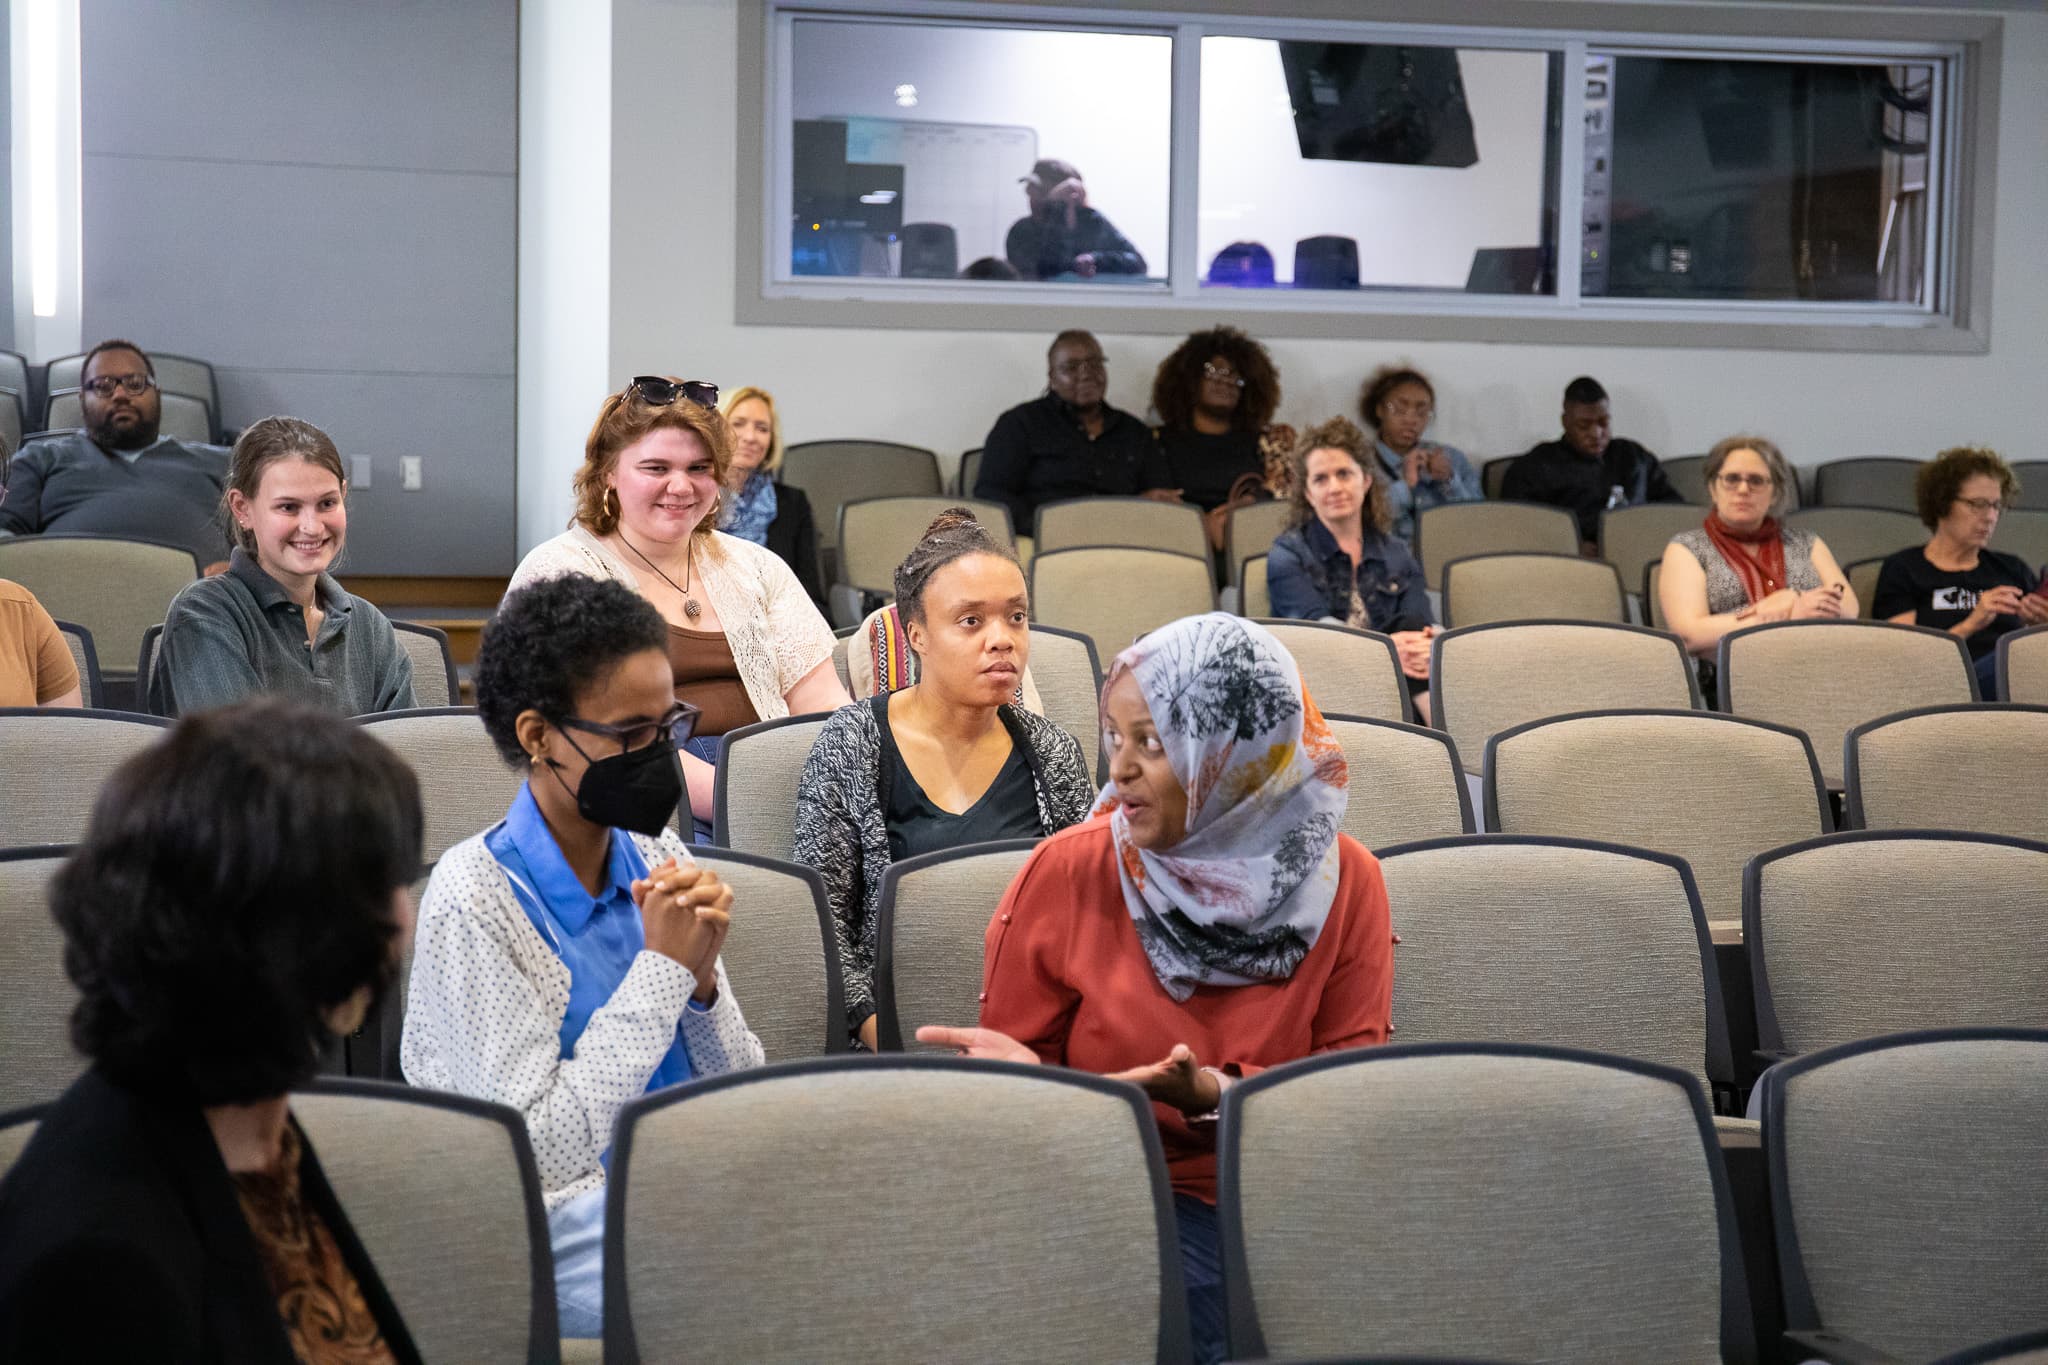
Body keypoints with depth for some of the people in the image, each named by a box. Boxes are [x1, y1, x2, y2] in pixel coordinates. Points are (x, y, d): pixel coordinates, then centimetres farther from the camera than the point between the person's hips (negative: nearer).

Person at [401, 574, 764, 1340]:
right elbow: (541, 1152, -16)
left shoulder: (657, 859, 7)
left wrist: (703, 977, -9)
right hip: (566, 1232, -6)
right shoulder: (474, 900, -11)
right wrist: (662, 969, -14)